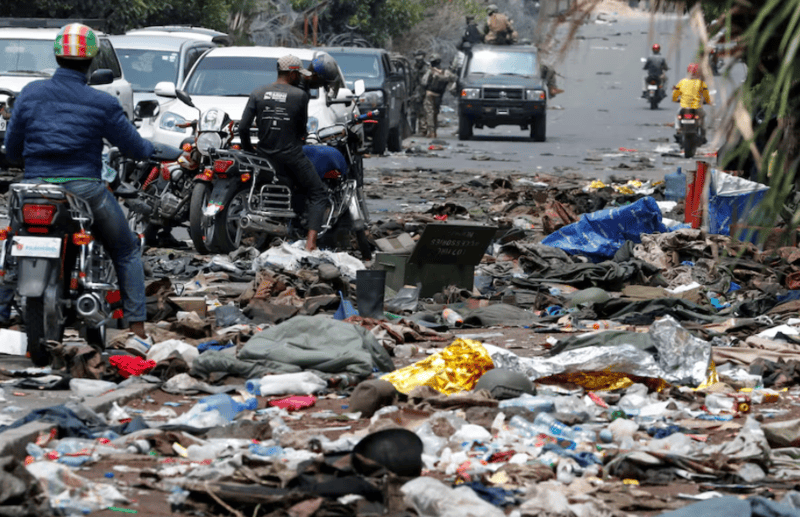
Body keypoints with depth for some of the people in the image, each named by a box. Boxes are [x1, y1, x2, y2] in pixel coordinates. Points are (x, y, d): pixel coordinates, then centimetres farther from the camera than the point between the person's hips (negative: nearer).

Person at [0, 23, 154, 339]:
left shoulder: (30, 94, 2)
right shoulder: (102, 103, -5)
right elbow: (135, 148, 4)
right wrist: (148, 148, 28)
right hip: (85, 189, -2)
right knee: (126, 251, 17)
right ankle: (137, 325, 8)